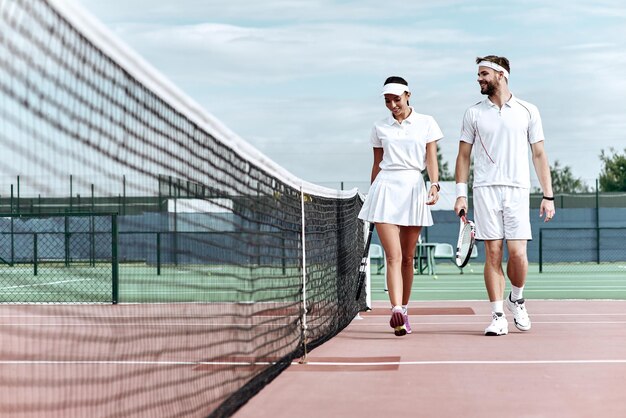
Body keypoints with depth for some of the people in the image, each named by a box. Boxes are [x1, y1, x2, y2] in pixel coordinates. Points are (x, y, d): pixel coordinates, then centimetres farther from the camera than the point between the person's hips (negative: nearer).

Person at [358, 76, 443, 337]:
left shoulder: (426, 123, 8)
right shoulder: (380, 128, 11)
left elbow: (431, 158, 2)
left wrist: (435, 184, -14)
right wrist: (372, 197, 17)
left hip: (414, 188, 1)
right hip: (385, 188, 0)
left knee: (407, 257, 7)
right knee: (393, 256, -13)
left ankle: (403, 311, 20)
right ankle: (396, 312, -24)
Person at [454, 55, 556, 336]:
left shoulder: (528, 112, 8)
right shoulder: (474, 113, 10)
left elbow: (539, 155, 8)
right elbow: (463, 156, 11)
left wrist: (548, 196, 2)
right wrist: (461, 194, 2)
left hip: (517, 190, -1)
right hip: (485, 190, 1)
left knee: (517, 253, -9)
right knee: (493, 253, -3)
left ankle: (516, 299, 19)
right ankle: (498, 316, 2)